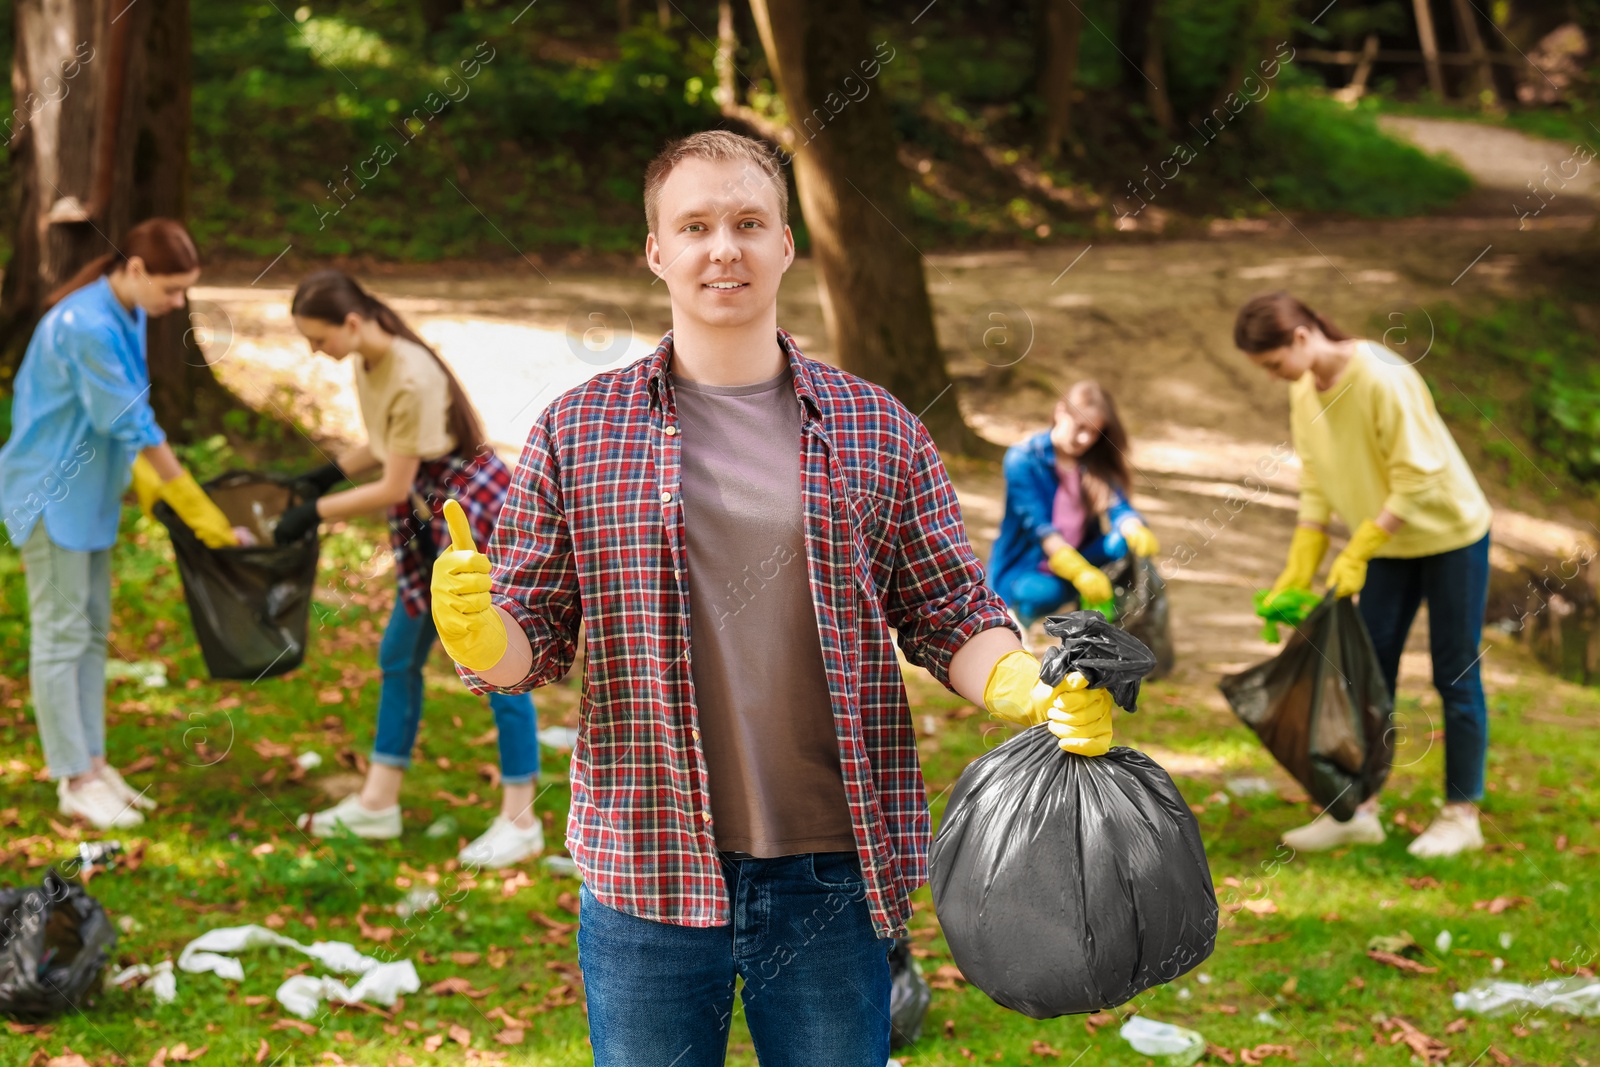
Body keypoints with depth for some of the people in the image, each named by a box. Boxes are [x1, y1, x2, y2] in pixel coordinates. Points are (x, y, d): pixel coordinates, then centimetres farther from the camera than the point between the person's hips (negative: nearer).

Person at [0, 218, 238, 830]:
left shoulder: (126, 316, 3)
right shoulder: (87, 327, -26)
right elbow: (132, 424, -22)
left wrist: (141, 474, 13)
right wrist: (196, 509, -17)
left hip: (87, 492, 9)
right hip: (52, 494, -9)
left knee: (92, 632, 12)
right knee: (60, 635, -2)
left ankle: (90, 764, 20)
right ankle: (76, 781, 3)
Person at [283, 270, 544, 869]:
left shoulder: (411, 380, -27)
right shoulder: (369, 364, 0)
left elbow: (394, 488, -22)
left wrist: (315, 512, -15)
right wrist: (328, 475, 2)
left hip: (477, 513, -10)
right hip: (428, 526, 10)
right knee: (398, 657, 13)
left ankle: (520, 822, 6)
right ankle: (378, 804, 23)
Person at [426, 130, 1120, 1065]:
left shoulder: (878, 430, 5)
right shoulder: (577, 430, 4)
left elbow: (955, 620, 5)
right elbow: (531, 643, 4)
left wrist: (1040, 694, -14)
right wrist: (470, 627, -19)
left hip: (832, 876, 1)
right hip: (646, 875, 0)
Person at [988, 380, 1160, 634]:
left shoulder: (1097, 462, 5)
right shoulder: (1023, 459, -13)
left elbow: (1118, 508, -10)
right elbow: (1039, 527, -24)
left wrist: (1136, 532, -36)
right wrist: (1080, 571, -39)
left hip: (1077, 560, 5)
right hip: (1021, 570, -5)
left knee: (1125, 542, -23)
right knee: (1047, 594, -39)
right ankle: (1019, 615, -5)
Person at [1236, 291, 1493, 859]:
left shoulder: (1384, 379, -27)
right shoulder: (1304, 392, -3)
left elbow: (1417, 479, -25)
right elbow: (1316, 483, 4)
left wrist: (1356, 555, -24)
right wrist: (1299, 568, -2)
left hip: (1451, 536, -7)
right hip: (1388, 545, 7)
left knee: (1455, 678, 0)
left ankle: (1462, 815, 10)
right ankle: (1360, 809, 12)